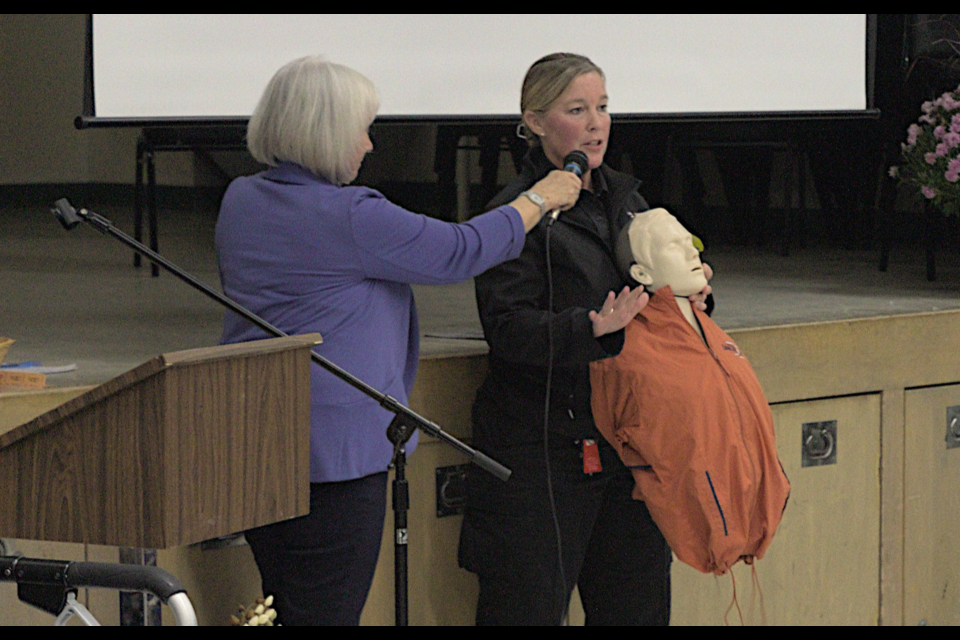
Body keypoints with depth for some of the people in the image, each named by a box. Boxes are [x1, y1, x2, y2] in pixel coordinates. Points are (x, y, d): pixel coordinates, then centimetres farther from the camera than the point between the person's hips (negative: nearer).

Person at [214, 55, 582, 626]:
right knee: (328, 612, -3)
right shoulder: (351, 217, -17)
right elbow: (459, 252, -9)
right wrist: (540, 200, 5)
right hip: (332, 446, -8)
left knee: (283, 607, 15)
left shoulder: (241, 201, 8)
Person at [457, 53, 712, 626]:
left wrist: (689, 293, 1)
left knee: (638, 600, 10)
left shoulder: (626, 199, 15)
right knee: (531, 604, -3)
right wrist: (594, 328, -30)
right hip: (543, 445, -7)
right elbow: (510, 329, -17)